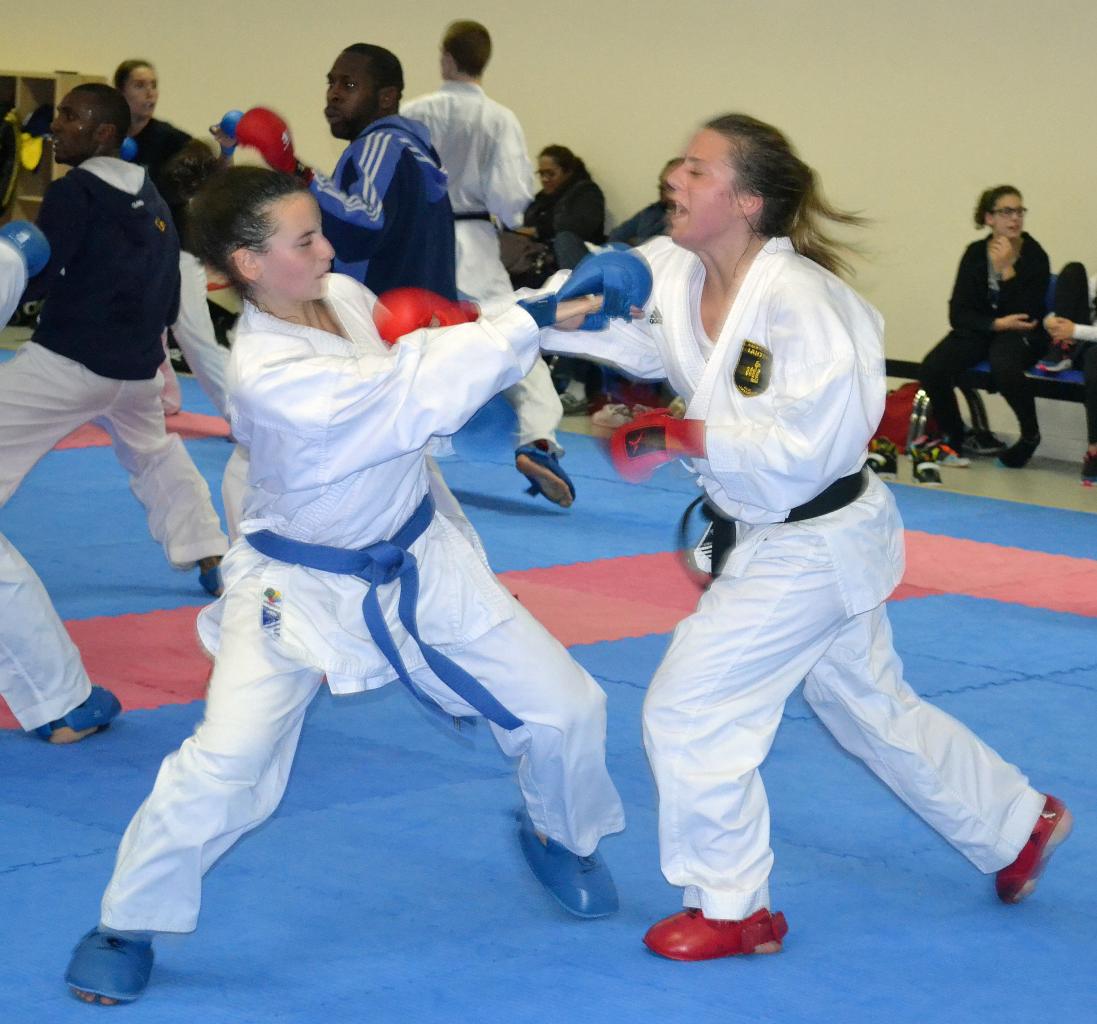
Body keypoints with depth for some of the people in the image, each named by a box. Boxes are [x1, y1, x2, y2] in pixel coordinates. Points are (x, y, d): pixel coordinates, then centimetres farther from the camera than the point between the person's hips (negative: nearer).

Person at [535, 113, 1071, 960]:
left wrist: (683, 437, -31)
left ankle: (733, 910, 13)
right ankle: (1016, 825, 43)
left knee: (690, 706, -5)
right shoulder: (674, 272, -4)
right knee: (873, 707, 24)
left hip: (814, 546, -9)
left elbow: (811, 441, -29)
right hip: (769, 536, 9)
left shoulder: (799, 303, -28)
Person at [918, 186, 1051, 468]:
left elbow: (1028, 315, -16)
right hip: (979, 329, 3)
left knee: (1004, 366, -39)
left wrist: (1007, 269, -23)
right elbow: (958, 314, -3)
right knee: (932, 369, -25)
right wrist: (997, 323, -19)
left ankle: (1030, 435, -10)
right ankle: (955, 438, 1)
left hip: (1019, 334, -3)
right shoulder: (975, 254, -2)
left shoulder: (1035, 256, -9)